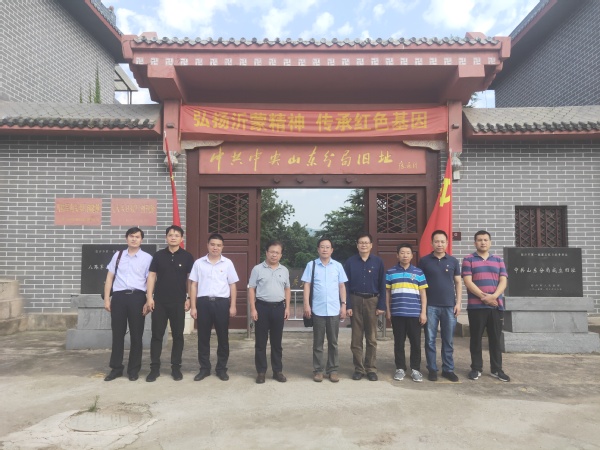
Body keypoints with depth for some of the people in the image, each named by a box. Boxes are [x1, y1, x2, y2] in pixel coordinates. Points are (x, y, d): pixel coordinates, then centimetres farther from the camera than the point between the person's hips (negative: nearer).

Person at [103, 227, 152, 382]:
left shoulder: (147, 258, 3)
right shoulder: (118, 255, 11)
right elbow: (109, 277, 12)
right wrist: (106, 299, 5)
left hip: (137, 297, -2)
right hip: (118, 296, 2)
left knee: (136, 334, 6)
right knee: (117, 333, 8)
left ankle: (134, 369, 18)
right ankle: (116, 368, 21)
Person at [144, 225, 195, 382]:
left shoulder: (187, 256, 0)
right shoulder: (158, 255, 3)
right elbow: (152, 276, 3)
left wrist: (188, 298, -3)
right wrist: (149, 297, -3)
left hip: (179, 301, -1)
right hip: (159, 301, 1)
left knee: (178, 335, 7)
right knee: (157, 335, 5)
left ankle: (176, 367, 18)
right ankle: (154, 368, 15)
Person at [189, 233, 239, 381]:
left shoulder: (228, 263, 4)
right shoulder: (199, 263, 5)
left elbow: (232, 286, 6)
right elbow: (193, 285, 6)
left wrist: (233, 306, -1)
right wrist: (193, 306, 1)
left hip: (222, 302, 0)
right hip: (203, 302, 1)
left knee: (223, 337, 6)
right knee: (203, 337, 7)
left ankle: (221, 368, 19)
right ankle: (204, 368, 20)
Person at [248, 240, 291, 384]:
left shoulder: (284, 270, 9)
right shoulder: (258, 269, -2)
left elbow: (287, 289, 14)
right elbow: (251, 289, -2)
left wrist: (287, 307, 7)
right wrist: (253, 309, -8)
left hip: (278, 307, 3)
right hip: (262, 306, -3)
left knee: (277, 341, 10)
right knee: (261, 341, 4)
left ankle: (277, 370, 19)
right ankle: (261, 371, 14)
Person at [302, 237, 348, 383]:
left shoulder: (338, 266, 6)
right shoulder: (311, 265, 1)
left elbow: (342, 286, 8)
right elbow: (307, 285, 0)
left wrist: (343, 304, 2)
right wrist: (306, 305, -7)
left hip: (334, 310, 2)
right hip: (317, 309, -1)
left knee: (333, 341, 9)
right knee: (318, 342, 7)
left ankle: (333, 370, 18)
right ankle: (318, 370, 16)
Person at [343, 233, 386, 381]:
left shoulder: (378, 262, 0)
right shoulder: (350, 262, 0)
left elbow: (382, 285, 1)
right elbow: (346, 285, 0)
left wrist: (381, 305, -4)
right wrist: (347, 305, -6)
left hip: (372, 301, 0)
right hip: (355, 300, 0)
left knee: (371, 338, 7)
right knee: (356, 338, 5)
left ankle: (371, 369, 16)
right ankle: (359, 368, 15)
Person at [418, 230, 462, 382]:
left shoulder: (453, 261, 6)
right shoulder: (424, 261, 1)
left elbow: (458, 283, 10)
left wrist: (458, 303, 2)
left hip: (449, 306, 1)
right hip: (430, 306, -1)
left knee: (448, 341, 8)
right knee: (430, 340, 4)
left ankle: (448, 369, 19)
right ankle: (432, 369, 14)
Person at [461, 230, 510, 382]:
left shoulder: (498, 260, 13)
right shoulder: (468, 260, 3)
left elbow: (503, 282, 3)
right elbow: (468, 282, -7)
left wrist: (493, 296, -14)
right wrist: (484, 297, -16)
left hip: (496, 306, 3)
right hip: (476, 306, -3)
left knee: (495, 338, 8)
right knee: (476, 338, 3)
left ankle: (497, 369, 17)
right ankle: (476, 368, 13)